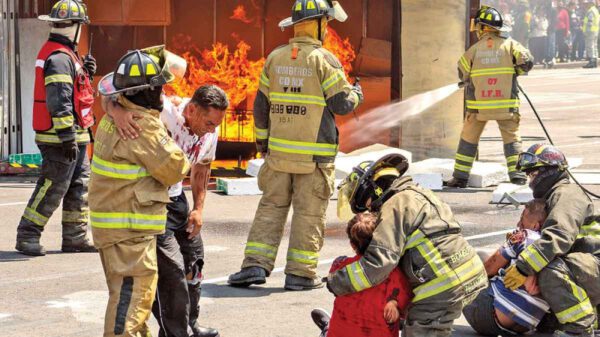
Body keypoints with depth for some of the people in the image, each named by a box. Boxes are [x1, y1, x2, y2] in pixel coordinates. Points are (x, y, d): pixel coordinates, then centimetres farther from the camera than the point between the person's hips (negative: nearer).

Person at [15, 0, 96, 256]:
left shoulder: (65, 53, 15)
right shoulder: (60, 58, -18)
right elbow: (59, 102, -23)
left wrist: (85, 71, 7)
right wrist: (68, 138, -24)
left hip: (74, 138, 11)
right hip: (61, 138, -11)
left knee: (79, 186, 13)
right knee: (52, 187, -7)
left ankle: (75, 237, 19)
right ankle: (27, 237, -2)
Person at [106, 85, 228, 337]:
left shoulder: (210, 132, -5)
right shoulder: (161, 111, -28)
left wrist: (198, 208, 6)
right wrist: (118, 111, -55)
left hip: (175, 197, 8)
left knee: (193, 257, 17)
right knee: (171, 268, -14)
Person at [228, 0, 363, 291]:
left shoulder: (275, 58, 5)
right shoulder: (324, 60, -10)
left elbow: (261, 104, 10)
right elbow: (341, 104, -8)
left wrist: (262, 141, 21)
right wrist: (356, 94, 14)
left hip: (279, 151, 4)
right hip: (315, 155, -4)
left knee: (271, 207, 10)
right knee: (309, 213, 3)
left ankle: (255, 265, 1)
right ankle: (300, 273, 4)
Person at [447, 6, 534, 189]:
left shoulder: (474, 50, -1)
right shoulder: (509, 45, -2)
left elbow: (463, 73, 5)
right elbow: (527, 62, -8)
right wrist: (513, 72, 10)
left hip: (478, 105, 0)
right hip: (506, 104, 0)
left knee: (468, 139, 12)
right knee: (512, 138, 7)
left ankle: (460, 176, 12)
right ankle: (516, 173, -7)